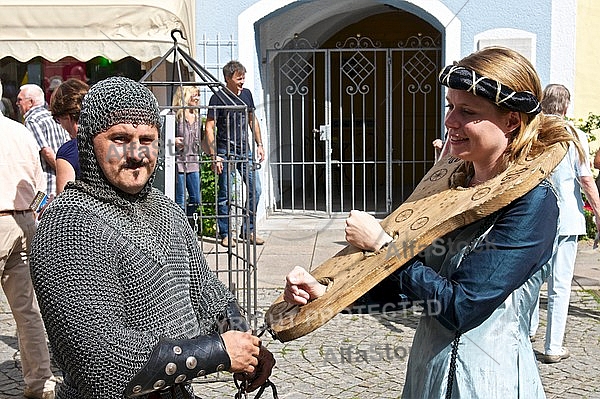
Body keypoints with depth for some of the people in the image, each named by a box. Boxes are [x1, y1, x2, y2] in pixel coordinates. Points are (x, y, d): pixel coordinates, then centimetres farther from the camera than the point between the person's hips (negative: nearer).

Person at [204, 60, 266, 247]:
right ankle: (226, 234, 12)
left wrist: (259, 144, 15)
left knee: (255, 189, 2)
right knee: (225, 195, 0)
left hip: (245, 150, 5)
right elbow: (209, 128, -8)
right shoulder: (218, 98, -7)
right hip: (225, 152, -5)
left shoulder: (246, 94, 10)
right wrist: (214, 156, -14)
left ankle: (248, 230, 15)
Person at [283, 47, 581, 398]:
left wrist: (381, 244, -16)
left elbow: (460, 307, -22)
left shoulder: (532, 201, -19)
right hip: (427, 370, 7)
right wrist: (325, 291, -8)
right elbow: (407, 284, 5)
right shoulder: (454, 187, 2)